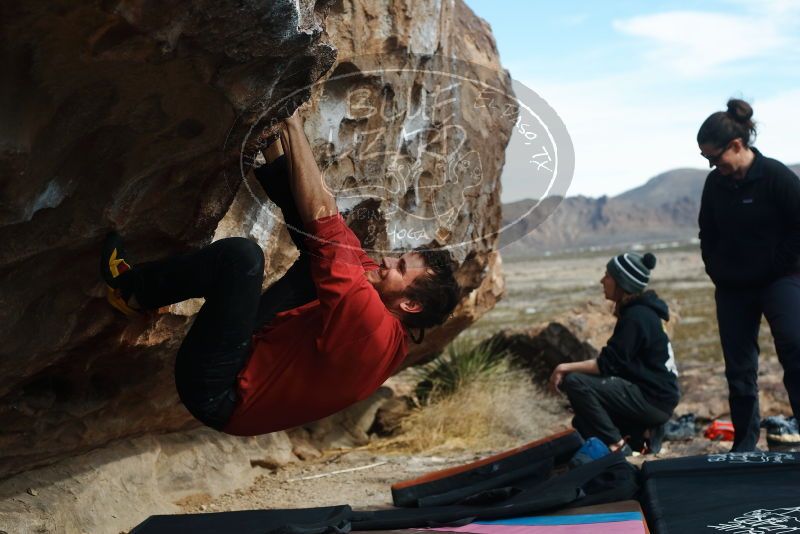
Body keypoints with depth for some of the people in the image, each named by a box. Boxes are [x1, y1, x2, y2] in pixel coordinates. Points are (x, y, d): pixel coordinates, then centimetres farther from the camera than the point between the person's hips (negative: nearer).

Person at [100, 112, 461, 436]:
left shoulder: (370, 320, -26)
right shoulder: (393, 336, 1)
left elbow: (320, 214, -28)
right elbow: (329, 227, 1)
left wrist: (291, 123, -18)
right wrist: (276, 134, 0)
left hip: (216, 394, -9)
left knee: (242, 254, -28)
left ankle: (132, 291, -5)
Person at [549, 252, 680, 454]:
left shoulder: (637, 316, -18)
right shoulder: (636, 311, 12)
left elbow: (608, 364, -20)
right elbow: (613, 361, 14)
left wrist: (567, 367, -13)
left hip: (654, 400, -10)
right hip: (649, 394, 10)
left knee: (575, 383, -21)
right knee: (581, 423, 18)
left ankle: (617, 446, -14)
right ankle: (642, 433, 10)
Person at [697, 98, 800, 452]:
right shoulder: (715, 183, 3)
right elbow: (707, 233, 16)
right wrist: (716, 271, 7)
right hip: (733, 288, 5)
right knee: (739, 368, 7)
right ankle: (744, 444, 16)